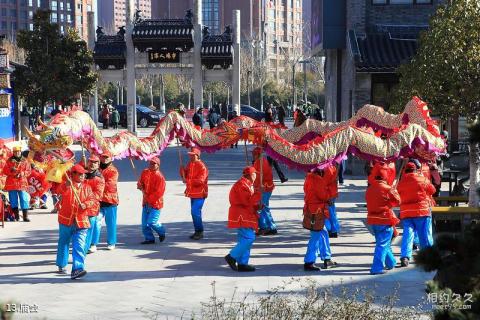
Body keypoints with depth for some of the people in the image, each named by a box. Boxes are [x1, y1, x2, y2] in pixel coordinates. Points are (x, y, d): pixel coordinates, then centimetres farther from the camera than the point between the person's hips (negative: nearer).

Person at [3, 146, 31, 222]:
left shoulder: (25, 161, 8)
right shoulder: (9, 161, 8)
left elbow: (28, 171, 4)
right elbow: (5, 171, 4)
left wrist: (22, 173, -15)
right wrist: (11, 170, -15)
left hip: (22, 183, -1)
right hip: (11, 183, 1)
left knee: (24, 199, -7)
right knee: (13, 200, 3)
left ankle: (25, 216, -7)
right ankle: (16, 215, 11)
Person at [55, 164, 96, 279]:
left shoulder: (86, 187, 8)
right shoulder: (66, 185, -2)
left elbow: (92, 200, 1)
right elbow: (61, 191, -24)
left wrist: (86, 204, -19)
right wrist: (67, 186, -44)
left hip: (81, 222, 1)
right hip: (66, 220, -1)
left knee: (79, 246, -13)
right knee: (63, 243, 15)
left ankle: (77, 269, -22)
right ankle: (61, 265, 35)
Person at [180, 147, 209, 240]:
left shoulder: (202, 166, -15)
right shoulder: (190, 164, 11)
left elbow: (200, 180, -23)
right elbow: (186, 176, 18)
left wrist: (188, 181, -27)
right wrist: (183, 171, -2)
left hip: (199, 193, -9)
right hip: (192, 193, 9)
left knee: (195, 211, -15)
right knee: (195, 212, 13)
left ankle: (200, 231, -5)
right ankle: (197, 232, 22)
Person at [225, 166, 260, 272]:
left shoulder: (246, 184, 20)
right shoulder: (242, 185, -14)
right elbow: (247, 201, -22)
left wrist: (257, 207, 7)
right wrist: (258, 193, -16)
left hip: (245, 216, 11)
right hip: (242, 216, -11)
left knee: (244, 239, 9)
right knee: (249, 238, -16)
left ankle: (242, 263, 10)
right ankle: (232, 257, -11)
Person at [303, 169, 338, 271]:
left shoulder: (311, 178, 12)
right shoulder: (317, 180, -18)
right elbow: (324, 195, -18)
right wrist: (330, 188, -2)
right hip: (316, 213, -10)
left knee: (324, 233, 19)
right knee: (316, 237, -5)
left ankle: (327, 259, 26)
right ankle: (309, 262, -3)